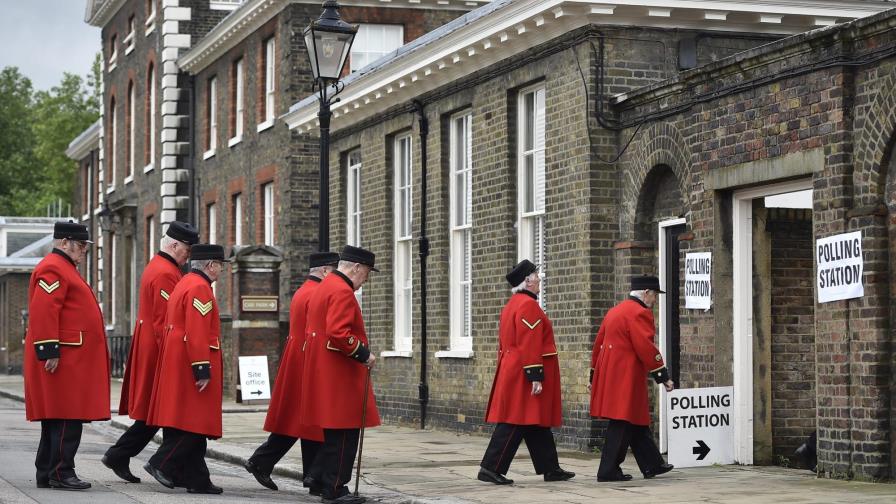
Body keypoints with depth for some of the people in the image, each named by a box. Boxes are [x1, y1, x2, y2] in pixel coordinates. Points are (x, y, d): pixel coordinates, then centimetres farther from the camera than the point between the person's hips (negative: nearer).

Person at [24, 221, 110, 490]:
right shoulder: (52, 270, -12)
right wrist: (50, 352, -24)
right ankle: (61, 473, -7)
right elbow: (43, 313, -21)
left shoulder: (65, 268, 22)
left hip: (74, 360, 11)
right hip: (64, 359, -11)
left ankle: (46, 474, 14)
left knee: (57, 418, 11)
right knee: (67, 417, -9)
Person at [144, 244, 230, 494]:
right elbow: (197, 334, -22)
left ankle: (197, 479, 11)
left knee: (193, 424, 10)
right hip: (190, 365, -11)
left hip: (176, 366, 11)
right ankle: (162, 464, -7)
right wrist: (203, 370, -22)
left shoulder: (184, 284, 17)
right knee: (194, 425, -6)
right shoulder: (200, 288, -14)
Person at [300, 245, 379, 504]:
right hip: (339, 375, -10)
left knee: (337, 430, 16)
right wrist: (364, 354, -18)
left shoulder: (325, 287, 16)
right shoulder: (343, 292, -16)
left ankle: (320, 475, 19)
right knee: (344, 431, -3)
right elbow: (338, 333, -27)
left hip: (324, 373, 10)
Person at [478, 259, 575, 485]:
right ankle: (491, 469, -9)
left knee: (537, 424, 13)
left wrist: (508, 373, 23)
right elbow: (529, 345, -21)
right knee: (515, 424, -8)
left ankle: (550, 468, 18)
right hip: (524, 377, -10)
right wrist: (536, 378, -22)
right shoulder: (529, 305, -15)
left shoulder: (511, 305, 17)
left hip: (511, 372, 10)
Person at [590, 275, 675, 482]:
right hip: (626, 378, -10)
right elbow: (647, 348, -19)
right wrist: (663, 376, -14)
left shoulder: (614, 311, 17)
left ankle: (653, 465, 20)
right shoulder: (640, 313, -12)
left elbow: (599, 344, 21)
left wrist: (595, 376, 25)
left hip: (609, 375, 10)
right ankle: (608, 471, -3)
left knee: (637, 423, 14)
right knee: (622, 424, -5)